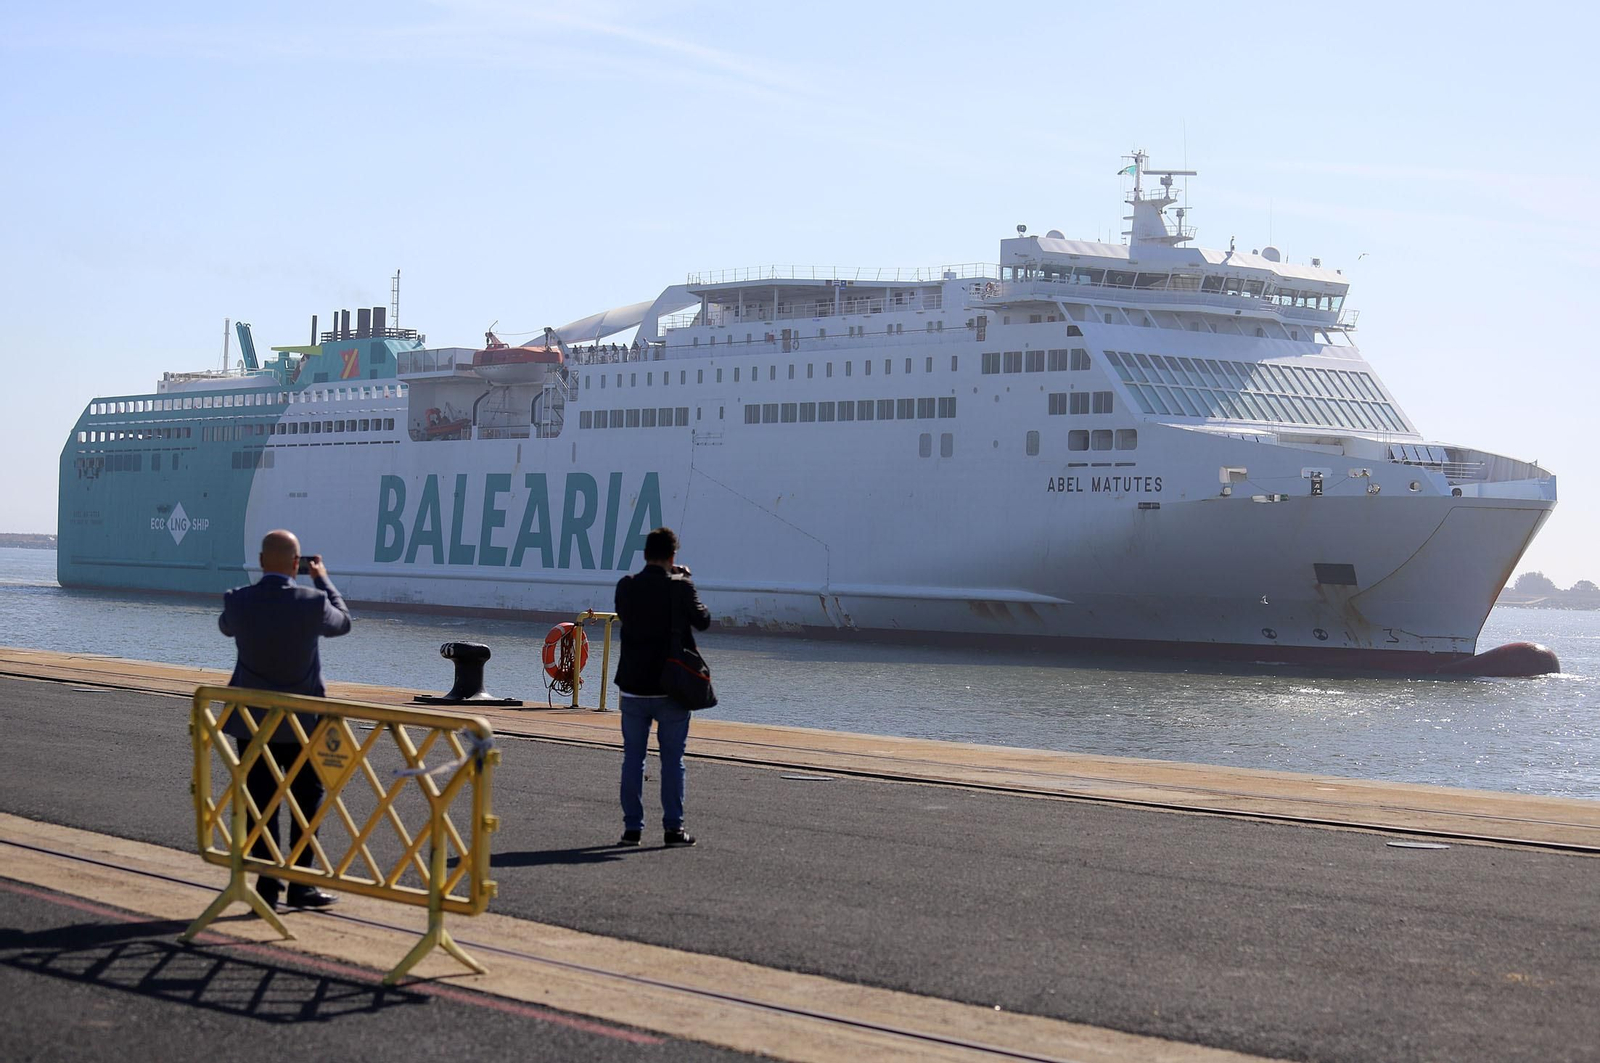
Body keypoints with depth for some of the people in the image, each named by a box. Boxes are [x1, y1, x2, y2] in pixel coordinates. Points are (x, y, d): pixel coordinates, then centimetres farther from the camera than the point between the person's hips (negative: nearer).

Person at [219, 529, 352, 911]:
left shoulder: (238, 601, -12)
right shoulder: (312, 602, -17)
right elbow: (343, 622, 5)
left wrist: (263, 582, 15)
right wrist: (323, 580, 16)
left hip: (251, 721, 2)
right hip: (302, 721, -2)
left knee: (261, 802, 7)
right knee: (308, 800, 11)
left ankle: (267, 885, 6)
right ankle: (300, 884, 11)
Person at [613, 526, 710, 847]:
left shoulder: (626, 586, -3)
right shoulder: (680, 588, -12)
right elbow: (702, 621, 2)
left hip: (633, 687, 3)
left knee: (633, 757, 9)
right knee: (672, 760, 4)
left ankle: (632, 827, 10)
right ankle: (673, 827, 5)